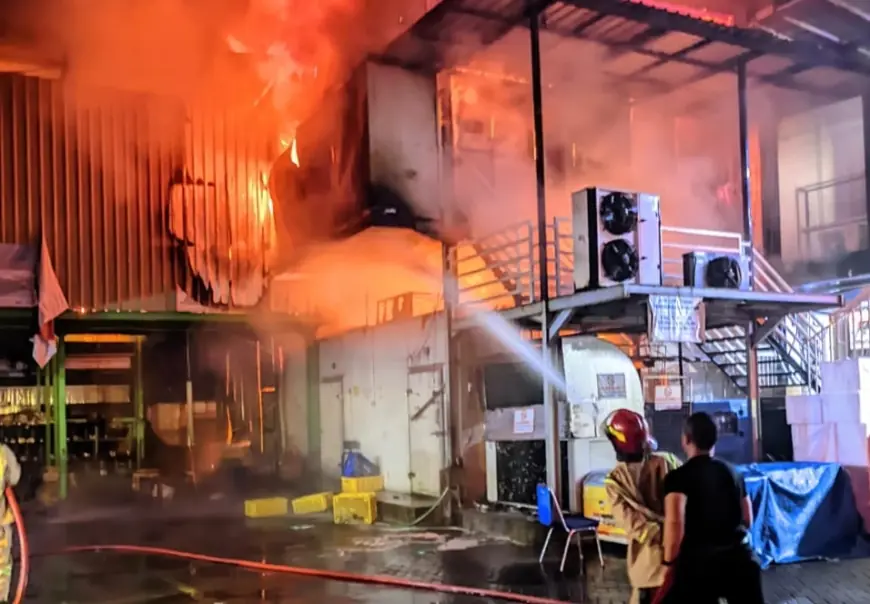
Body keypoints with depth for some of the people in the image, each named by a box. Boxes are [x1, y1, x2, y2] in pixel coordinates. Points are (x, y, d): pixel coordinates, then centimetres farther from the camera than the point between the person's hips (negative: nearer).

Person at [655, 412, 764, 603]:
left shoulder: (678, 477, -9)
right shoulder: (732, 473, 10)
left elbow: (675, 522, -24)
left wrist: (670, 562, -14)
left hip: (699, 561, -5)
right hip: (740, 556, 5)